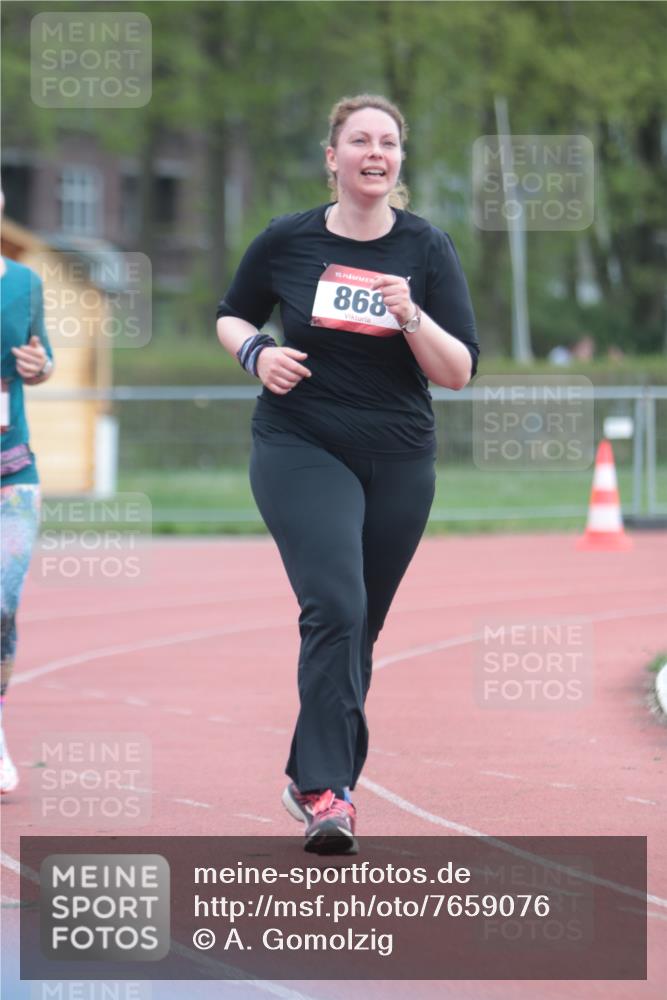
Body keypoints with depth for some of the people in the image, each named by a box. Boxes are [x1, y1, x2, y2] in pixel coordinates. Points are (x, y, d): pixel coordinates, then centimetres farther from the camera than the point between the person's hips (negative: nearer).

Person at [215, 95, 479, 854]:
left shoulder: (427, 249, 1)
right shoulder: (287, 241, -1)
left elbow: (458, 372, -2)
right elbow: (230, 316, 15)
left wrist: (411, 316, -19)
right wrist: (256, 353, -7)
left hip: (399, 463, 3)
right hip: (300, 450, -3)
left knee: (358, 628, 9)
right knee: (335, 606, -22)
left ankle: (311, 779, 27)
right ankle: (328, 791, -24)